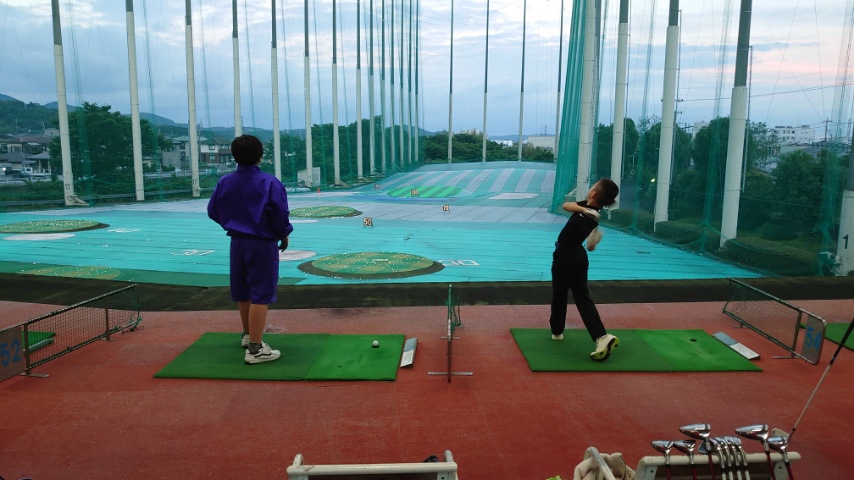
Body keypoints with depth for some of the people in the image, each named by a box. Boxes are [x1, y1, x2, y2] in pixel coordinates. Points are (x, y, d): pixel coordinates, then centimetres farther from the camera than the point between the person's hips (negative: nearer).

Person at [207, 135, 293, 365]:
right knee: (260, 295, -3)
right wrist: (284, 235, 2)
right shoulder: (270, 183, -16)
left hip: (237, 242, 6)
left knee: (243, 292, 19)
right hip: (263, 244, -6)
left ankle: (248, 335, 38)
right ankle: (255, 349, -3)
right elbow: (280, 215, -17)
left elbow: (213, 212, 8)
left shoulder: (225, 182, 1)